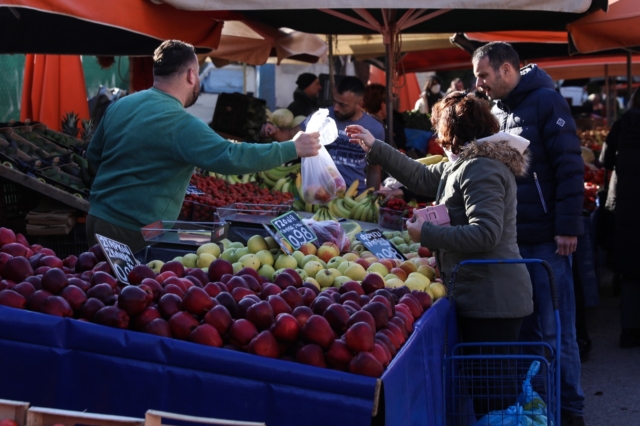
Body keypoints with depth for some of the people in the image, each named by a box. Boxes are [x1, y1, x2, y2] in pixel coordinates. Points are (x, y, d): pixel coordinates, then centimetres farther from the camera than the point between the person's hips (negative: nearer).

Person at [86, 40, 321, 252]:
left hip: (97, 217, 8)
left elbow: (94, 155, 18)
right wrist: (292, 149, -20)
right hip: (134, 233, -8)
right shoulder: (180, 124, -20)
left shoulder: (119, 106, 6)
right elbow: (231, 157, -28)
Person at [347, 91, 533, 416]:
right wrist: (375, 148, 28)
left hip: (492, 299, -11)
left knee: (491, 390, -6)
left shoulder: (480, 170, -17)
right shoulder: (463, 165, 16)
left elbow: (485, 233, -26)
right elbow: (421, 177, 28)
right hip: (483, 295, 11)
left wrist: (427, 234, -17)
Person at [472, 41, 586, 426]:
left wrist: (567, 227, -16)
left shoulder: (546, 101, -7)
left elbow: (570, 167, -12)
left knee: (554, 330, -1)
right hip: (511, 236, 7)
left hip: (545, 238, -7)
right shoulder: (497, 110, 14)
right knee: (523, 327, 10)